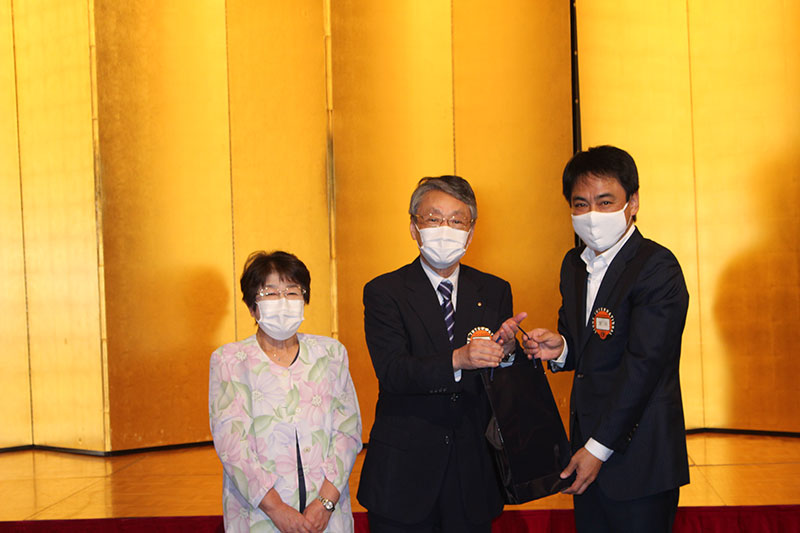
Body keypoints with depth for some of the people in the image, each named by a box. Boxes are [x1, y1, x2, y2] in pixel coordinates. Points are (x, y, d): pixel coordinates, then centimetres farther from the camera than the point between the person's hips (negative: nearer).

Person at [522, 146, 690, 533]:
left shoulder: (657, 267, -13)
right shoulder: (574, 264, 11)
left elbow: (643, 365, -18)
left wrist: (599, 447, -18)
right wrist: (559, 349, -3)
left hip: (639, 458, -7)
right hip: (586, 450, 7)